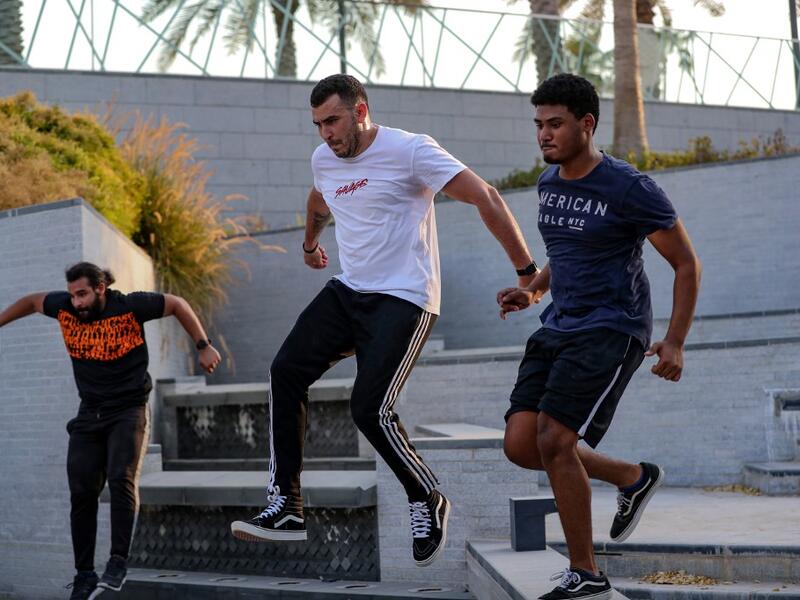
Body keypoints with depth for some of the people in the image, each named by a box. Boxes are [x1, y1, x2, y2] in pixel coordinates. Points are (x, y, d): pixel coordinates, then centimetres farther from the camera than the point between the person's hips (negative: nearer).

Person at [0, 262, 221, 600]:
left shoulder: (130, 306, -12)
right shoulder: (64, 308, -1)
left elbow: (178, 305, 1)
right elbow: (32, 301, 19)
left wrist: (203, 347, 1)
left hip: (128, 412, -4)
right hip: (89, 416, 4)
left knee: (121, 480, -24)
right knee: (82, 494, -1)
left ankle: (118, 563, -23)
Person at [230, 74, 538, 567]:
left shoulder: (410, 151, -14)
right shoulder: (324, 160, 9)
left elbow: (486, 198, -17)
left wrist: (526, 271, -21)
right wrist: (310, 245, 53)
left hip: (404, 299, -7)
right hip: (348, 291, 7)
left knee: (370, 410, -18)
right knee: (286, 371, -9)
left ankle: (428, 502, 8)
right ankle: (286, 507, -4)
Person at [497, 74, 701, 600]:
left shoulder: (630, 189, -13)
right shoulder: (550, 183, 9)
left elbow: (687, 264, -6)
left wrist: (675, 343, -13)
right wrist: (534, 291, 9)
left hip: (612, 331, -8)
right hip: (559, 328, 8)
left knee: (552, 441, -19)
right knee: (520, 445, -3)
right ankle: (633, 478, 21)